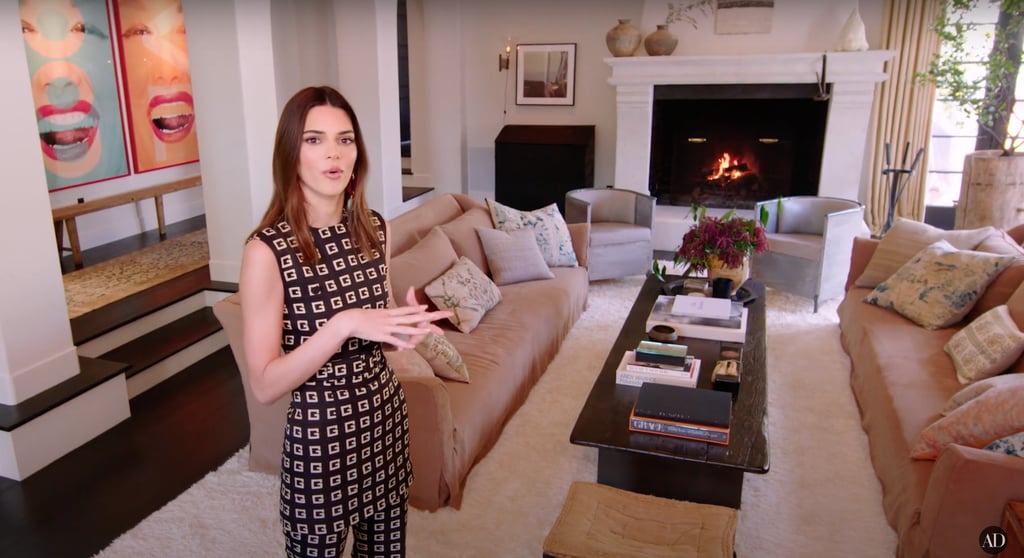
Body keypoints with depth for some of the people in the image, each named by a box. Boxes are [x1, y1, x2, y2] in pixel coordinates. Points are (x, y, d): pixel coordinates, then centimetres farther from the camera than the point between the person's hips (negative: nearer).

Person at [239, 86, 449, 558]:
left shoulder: (375, 229, -2)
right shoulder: (267, 250, -19)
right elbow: (265, 385, -18)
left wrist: (405, 329, -11)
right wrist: (344, 324, -28)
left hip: (384, 417, 5)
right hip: (319, 433, -5)